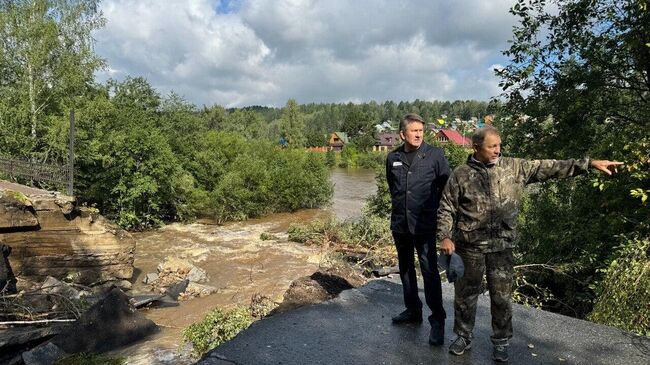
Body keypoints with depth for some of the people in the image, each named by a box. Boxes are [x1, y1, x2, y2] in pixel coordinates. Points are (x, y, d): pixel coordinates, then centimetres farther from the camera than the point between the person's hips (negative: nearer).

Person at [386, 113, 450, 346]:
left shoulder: (435, 155, -7)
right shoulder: (393, 158, 4)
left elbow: (447, 185, 0)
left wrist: (435, 208, 2)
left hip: (425, 224, -5)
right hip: (399, 224, 5)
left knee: (429, 270, -6)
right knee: (405, 268, 16)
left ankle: (437, 320, 8)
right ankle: (413, 310, 33)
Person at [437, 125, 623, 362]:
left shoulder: (514, 168, 1)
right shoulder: (461, 175, -4)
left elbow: (549, 168, 0)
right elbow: (446, 209, -1)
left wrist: (590, 163, -4)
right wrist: (445, 237, -10)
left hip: (502, 246, 1)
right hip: (469, 247, -1)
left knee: (501, 296, 10)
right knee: (465, 295, 11)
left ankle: (501, 341, 30)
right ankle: (463, 336, 31)